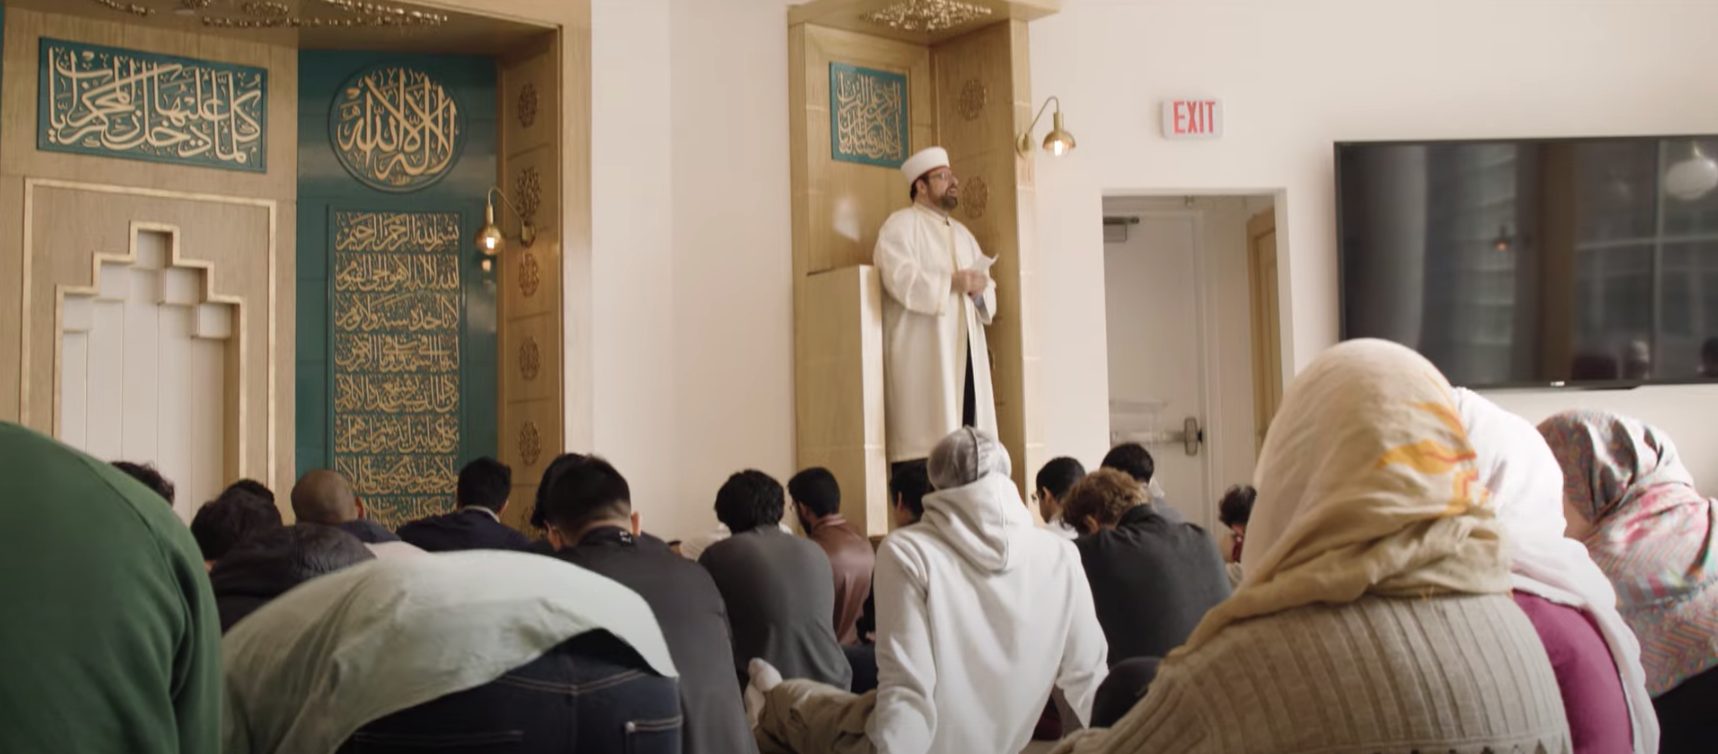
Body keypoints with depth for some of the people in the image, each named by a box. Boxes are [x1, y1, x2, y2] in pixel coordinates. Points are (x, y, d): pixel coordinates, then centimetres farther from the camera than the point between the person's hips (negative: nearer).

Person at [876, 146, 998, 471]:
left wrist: (980, 289, -3)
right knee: (926, 437, -13)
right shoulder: (900, 224, 0)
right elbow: (900, 278, -16)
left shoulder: (962, 232, 24)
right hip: (923, 356, -7)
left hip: (965, 351, 7)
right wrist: (952, 281, -18)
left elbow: (987, 291, 20)